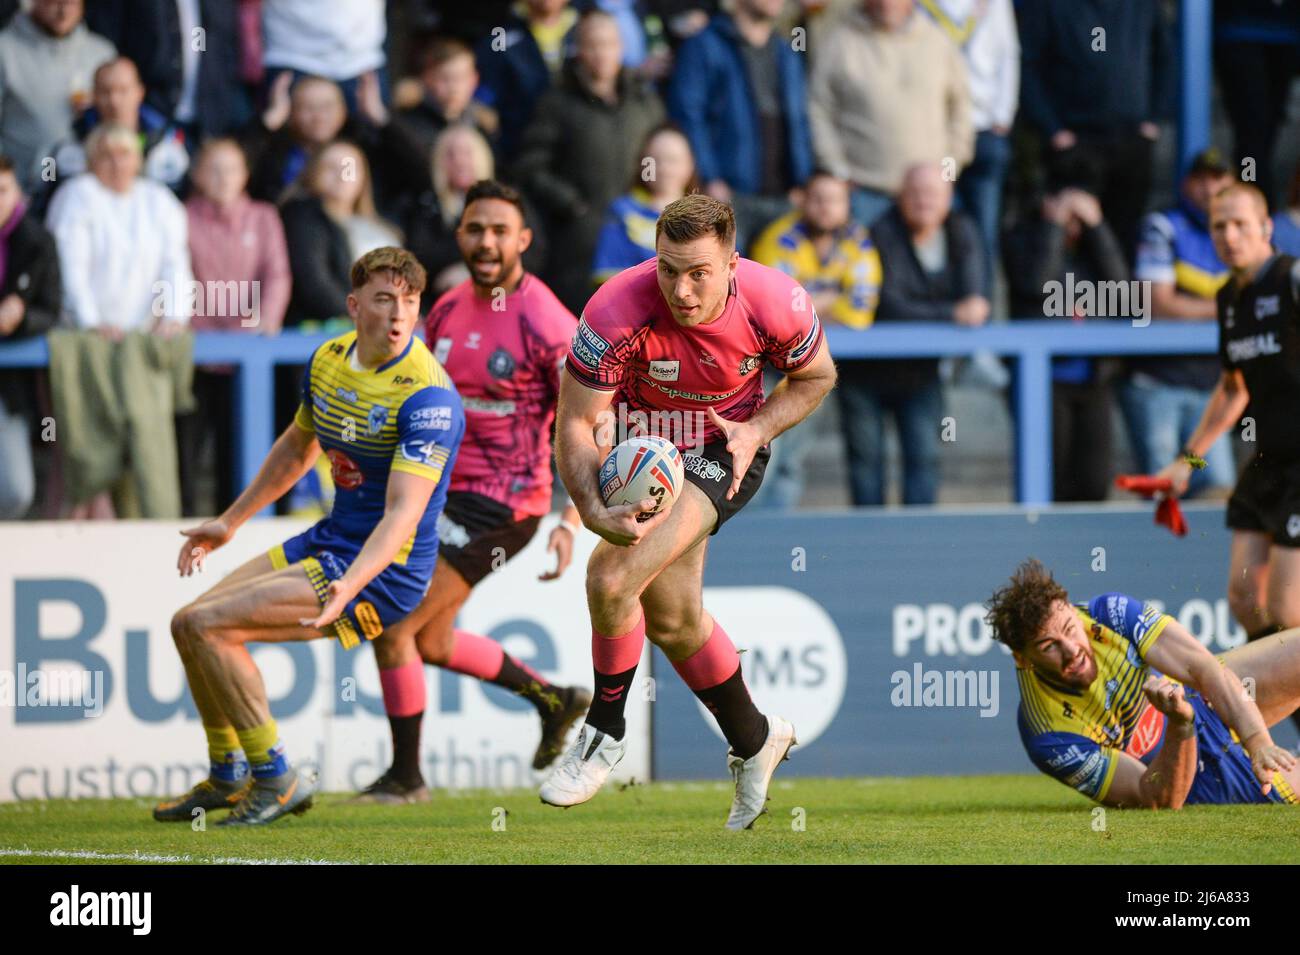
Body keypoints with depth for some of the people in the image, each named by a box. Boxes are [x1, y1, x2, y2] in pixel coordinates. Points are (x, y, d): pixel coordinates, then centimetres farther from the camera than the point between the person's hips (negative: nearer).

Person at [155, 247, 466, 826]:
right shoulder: (329, 360, 3)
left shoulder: (428, 396, -23)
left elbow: (402, 515, -31)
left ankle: (276, 779, -7)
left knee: (207, 625, -18)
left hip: (385, 572, -8)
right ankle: (227, 778, 26)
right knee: (188, 625, 10)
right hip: (326, 541, 8)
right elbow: (296, 447, 23)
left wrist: (345, 588, -44)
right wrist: (230, 522, 28)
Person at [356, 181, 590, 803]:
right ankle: (555, 700, 37)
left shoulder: (545, 324, -15)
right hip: (447, 491, 8)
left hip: (498, 506, -8)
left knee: (394, 628, -11)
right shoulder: (447, 311, 6)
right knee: (430, 642, 19)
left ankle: (406, 776, 3)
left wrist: (570, 524, -22)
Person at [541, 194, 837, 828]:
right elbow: (575, 423, -22)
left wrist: (758, 429, -18)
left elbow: (815, 376, -1)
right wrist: (594, 509, -38)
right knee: (673, 619, 12)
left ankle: (605, 733, -2)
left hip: (724, 450, -2)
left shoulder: (774, 302, -24)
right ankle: (754, 741, 37)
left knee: (613, 579, -24)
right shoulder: (616, 313, -29)